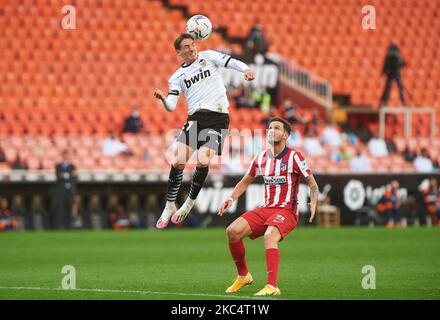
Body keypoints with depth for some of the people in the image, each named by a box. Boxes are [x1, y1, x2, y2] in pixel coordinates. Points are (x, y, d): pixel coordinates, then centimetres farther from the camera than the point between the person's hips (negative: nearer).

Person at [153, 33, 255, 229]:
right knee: (178, 161, -12)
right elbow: (171, 106, 5)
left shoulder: (208, 56, 10)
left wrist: (245, 70, -24)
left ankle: (189, 203, 0)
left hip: (218, 116, -3)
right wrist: (163, 99, -18)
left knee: (203, 161, -19)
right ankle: (170, 206, 2)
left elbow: (231, 62, -3)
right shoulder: (177, 77, 14)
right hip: (195, 117, 3)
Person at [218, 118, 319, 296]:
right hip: (266, 208, 6)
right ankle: (243, 276, 6)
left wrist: (313, 203, -23)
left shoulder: (294, 157, -6)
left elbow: (312, 184, -3)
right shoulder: (261, 158, 10)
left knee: (270, 236, -36)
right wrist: (231, 199, 8)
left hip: (286, 211, -6)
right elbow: (246, 181, 23)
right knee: (233, 230, -14)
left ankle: (272, 286, -42)